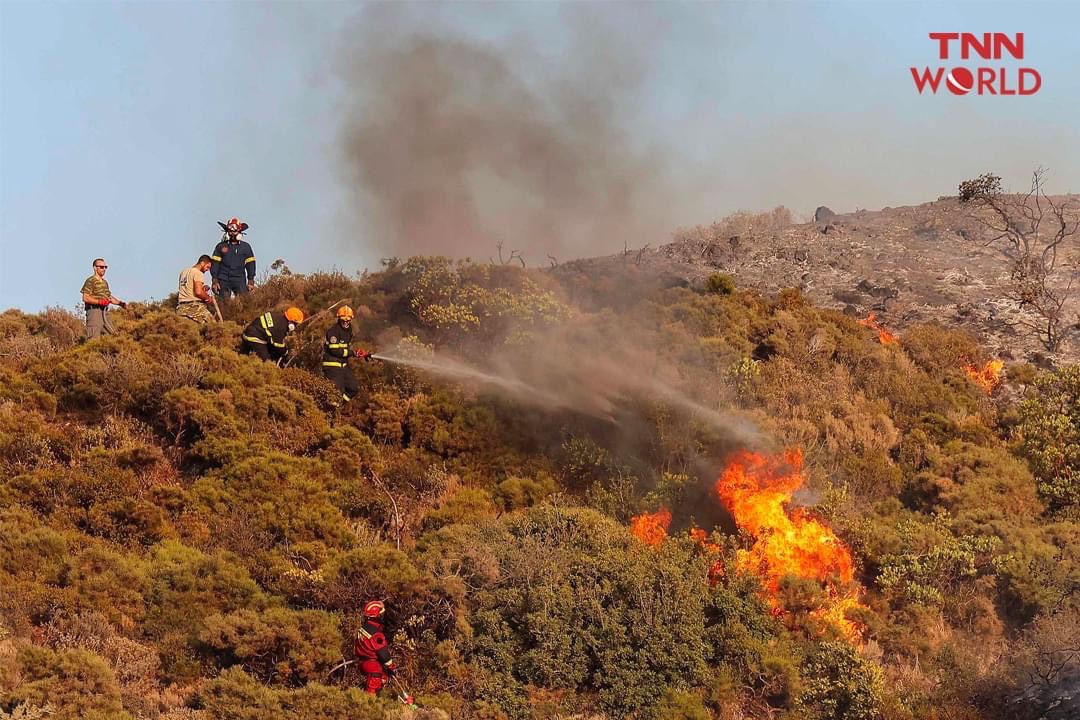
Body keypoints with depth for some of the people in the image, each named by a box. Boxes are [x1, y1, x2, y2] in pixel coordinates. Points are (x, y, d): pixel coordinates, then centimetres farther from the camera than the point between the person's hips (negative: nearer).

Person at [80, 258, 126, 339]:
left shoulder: (105, 282, 21)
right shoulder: (90, 281, -6)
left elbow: (109, 297, 29)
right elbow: (85, 298, -14)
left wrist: (120, 303, 14)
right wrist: (100, 302, -23)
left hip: (104, 312, 9)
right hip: (94, 311, -9)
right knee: (93, 339, -12)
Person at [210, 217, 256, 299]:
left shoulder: (245, 247, 10)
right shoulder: (221, 246, 9)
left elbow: (250, 264, 10)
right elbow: (215, 264, 6)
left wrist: (251, 281, 2)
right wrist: (215, 281, -2)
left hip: (239, 280, 0)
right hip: (224, 281, 0)